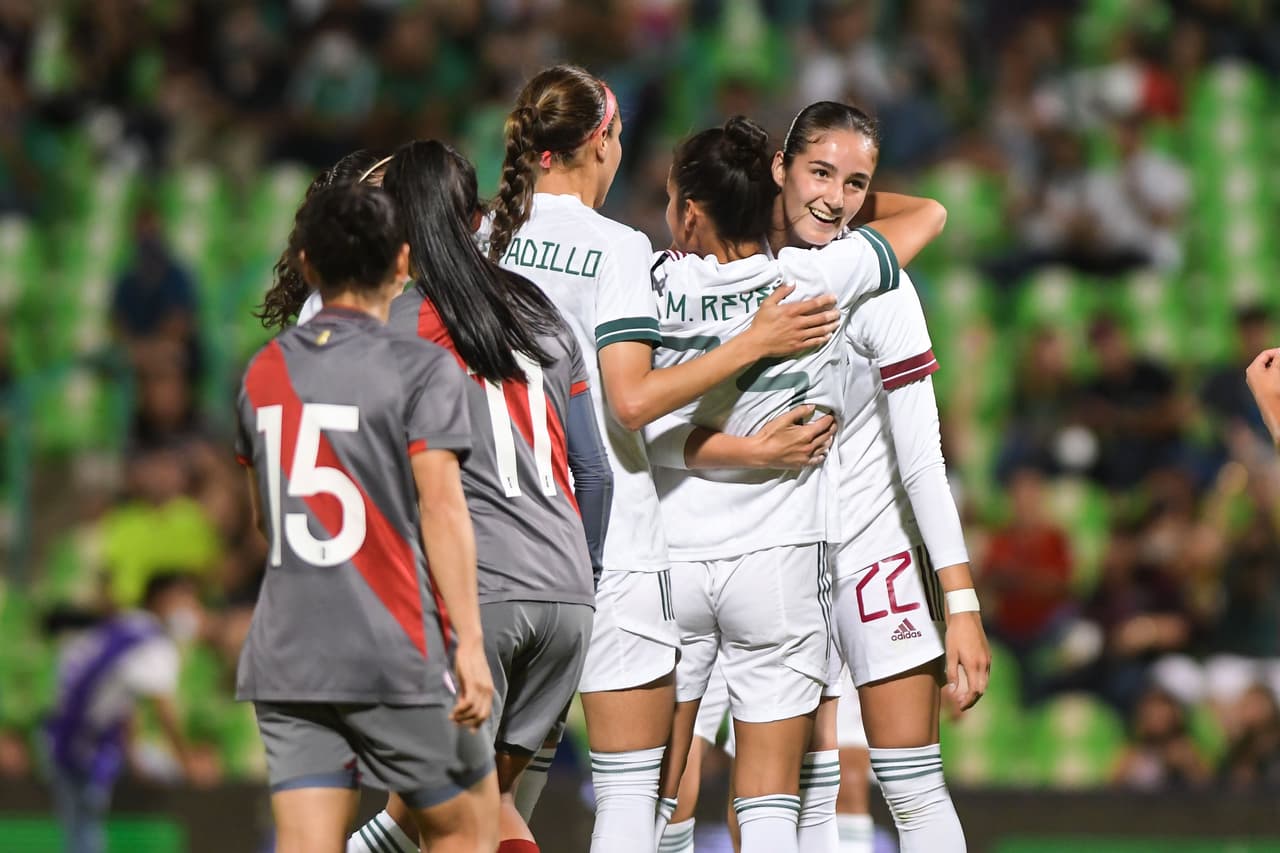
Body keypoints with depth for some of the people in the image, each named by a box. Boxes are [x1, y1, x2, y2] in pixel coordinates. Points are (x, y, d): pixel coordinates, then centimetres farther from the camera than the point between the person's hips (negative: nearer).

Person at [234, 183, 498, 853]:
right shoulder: (423, 370, -6)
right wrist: (469, 644, -15)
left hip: (286, 655, 5)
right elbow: (441, 509, -14)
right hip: (399, 653, -5)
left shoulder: (265, 372, 11)